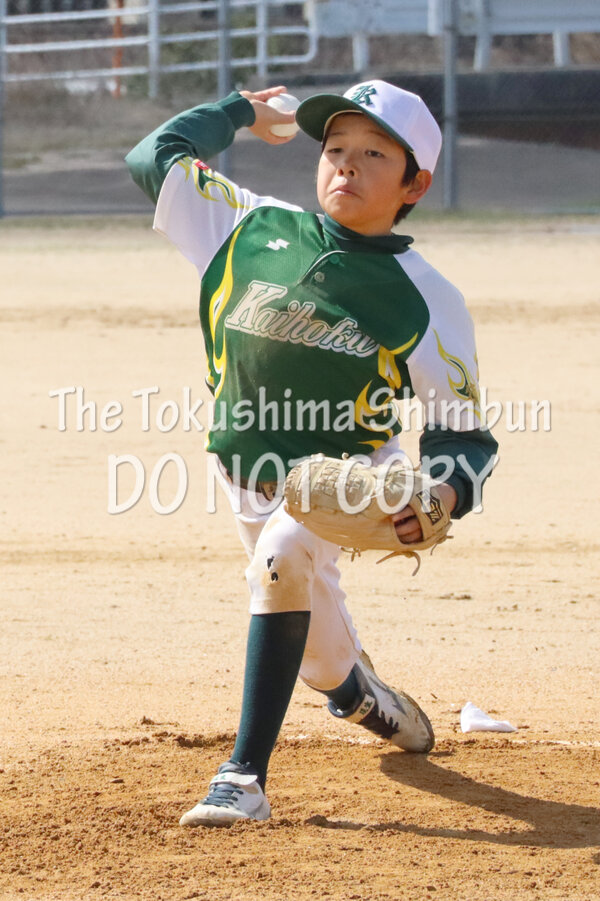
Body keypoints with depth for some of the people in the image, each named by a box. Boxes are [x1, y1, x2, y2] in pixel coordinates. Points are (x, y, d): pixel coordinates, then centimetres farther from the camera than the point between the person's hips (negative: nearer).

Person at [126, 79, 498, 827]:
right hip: (250, 476, 4)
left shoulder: (425, 300, -15)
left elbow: (463, 430, -14)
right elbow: (153, 158, 2)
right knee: (315, 646, 17)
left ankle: (245, 777, -35)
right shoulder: (255, 230, -8)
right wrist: (238, 112, 14)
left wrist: (444, 492, -35)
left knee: (282, 557, -34)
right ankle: (358, 694, 57)